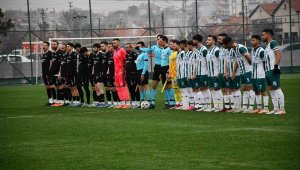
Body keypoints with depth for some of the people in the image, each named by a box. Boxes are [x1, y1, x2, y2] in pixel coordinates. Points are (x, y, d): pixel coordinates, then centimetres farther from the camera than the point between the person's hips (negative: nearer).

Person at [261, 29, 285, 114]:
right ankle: (275, 109, 13)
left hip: (273, 70, -10)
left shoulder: (273, 43, -8)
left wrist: (276, 65, -25)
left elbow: (278, 54, -18)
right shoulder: (267, 46, 21)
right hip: (268, 71, 10)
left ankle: (282, 109, -9)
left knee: (277, 88, -9)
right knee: (271, 89, 10)